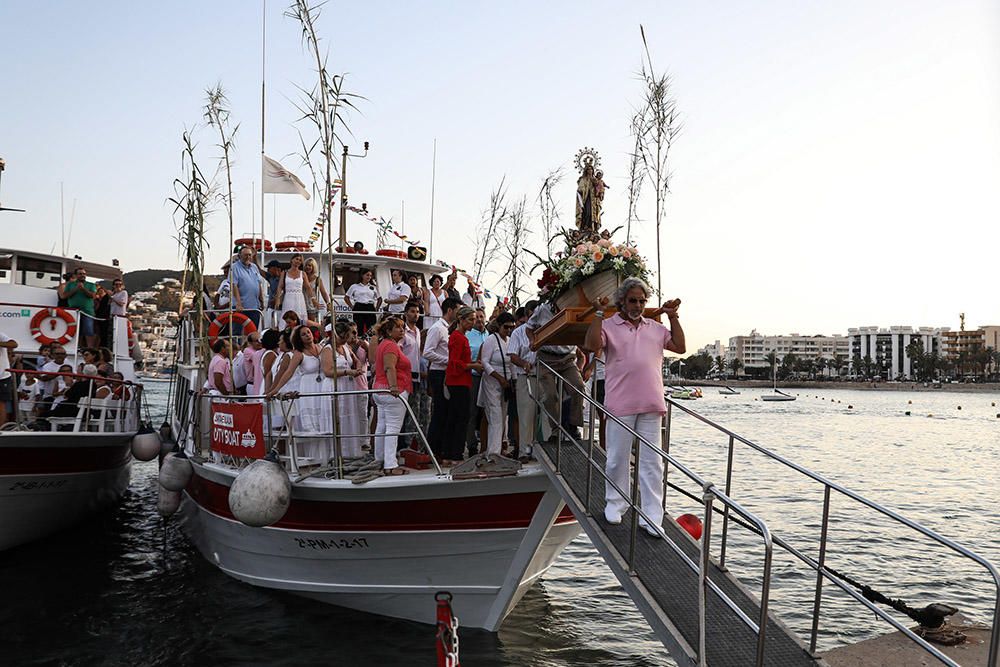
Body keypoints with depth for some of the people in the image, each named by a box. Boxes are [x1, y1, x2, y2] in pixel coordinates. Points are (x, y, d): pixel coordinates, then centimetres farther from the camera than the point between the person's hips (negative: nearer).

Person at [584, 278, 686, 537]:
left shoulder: (655, 328, 17)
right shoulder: (608, 325, 2)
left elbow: (680, 347, 14)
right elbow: (592, 345, -14)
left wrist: (673, 317, 11)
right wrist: (599, 314, -14)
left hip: (651, 405, 4)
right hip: (620, 405, -3)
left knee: (652, 462, 2)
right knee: (617, 459, 7)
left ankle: (651, 517, 6)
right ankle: (615, 504, 26)